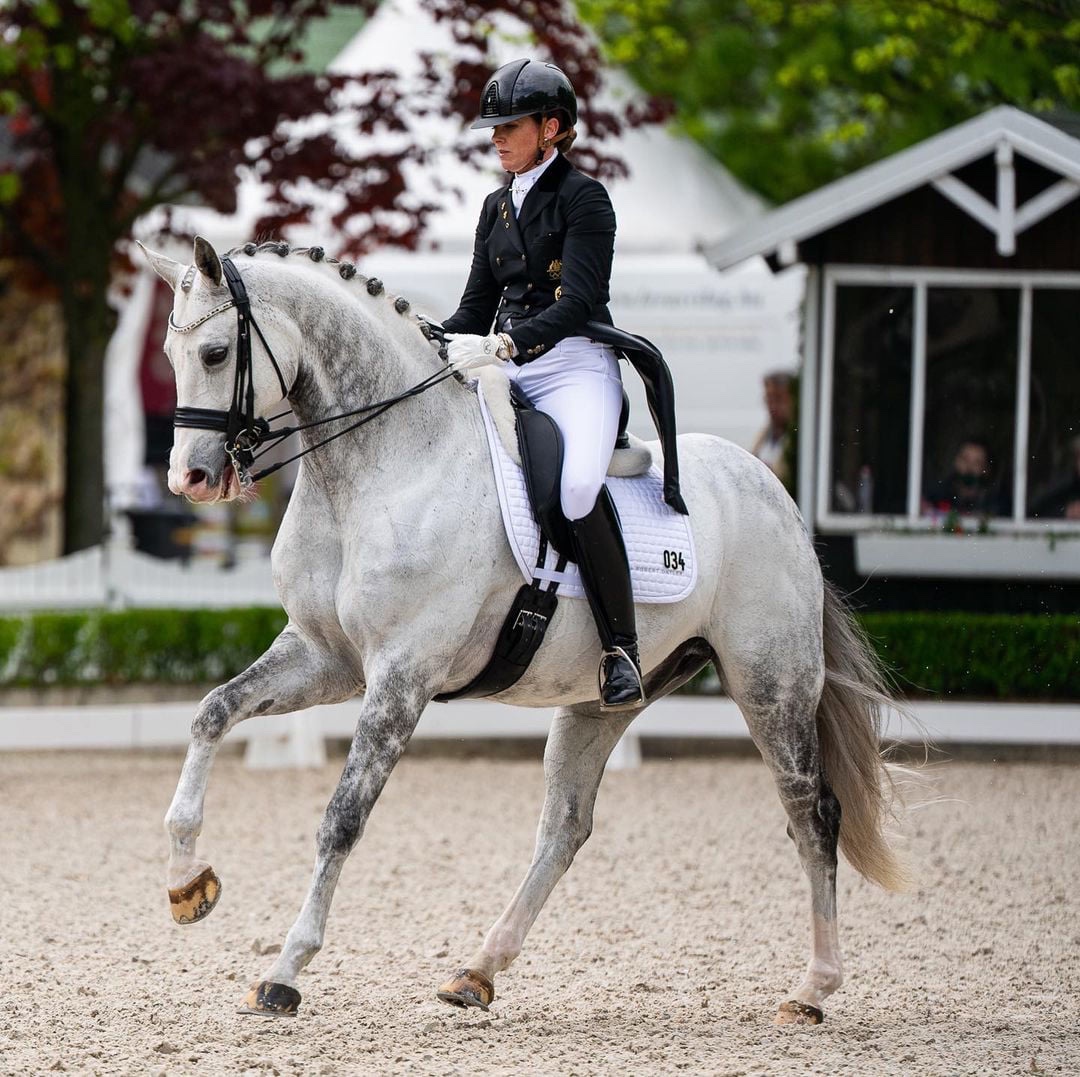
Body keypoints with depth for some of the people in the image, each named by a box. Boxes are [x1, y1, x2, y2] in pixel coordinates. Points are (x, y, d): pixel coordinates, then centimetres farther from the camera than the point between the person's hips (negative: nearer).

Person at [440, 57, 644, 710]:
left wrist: (503, 345, -29)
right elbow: (477, 307, 21)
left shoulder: (583, 198, -4)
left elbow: (577, 302, -16)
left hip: (576, 367, -8)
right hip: (508, 372, 8)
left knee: (580, 487, -34)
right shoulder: (498, 207, 18)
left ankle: (622, 650, -27)